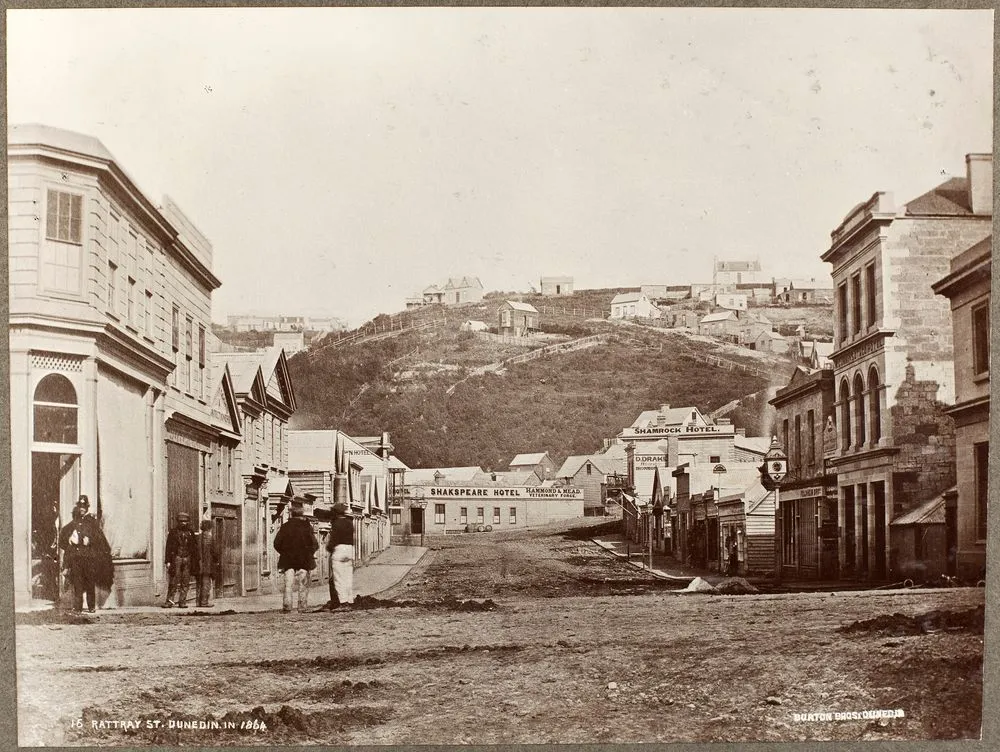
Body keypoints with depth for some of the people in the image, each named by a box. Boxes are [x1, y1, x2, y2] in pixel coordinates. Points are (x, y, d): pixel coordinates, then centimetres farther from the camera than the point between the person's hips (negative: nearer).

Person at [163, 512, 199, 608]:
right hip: (176, 558, -3)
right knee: (174, 581, -7)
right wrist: (168, 561, -8)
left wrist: (195, 561, 9)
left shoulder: (190, 533, 12)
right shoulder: (173, 532, 3)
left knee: (185, 582, 1)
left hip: (188, 559, 3)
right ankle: (169, 601, -3)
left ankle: (182, 602, 5)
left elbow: (195, 547, 14)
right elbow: (169, 547, 0)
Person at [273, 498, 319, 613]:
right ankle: (302, 607, 4)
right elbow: (315, 545, -5)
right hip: (304, 560, -1)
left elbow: (277, 544, -1)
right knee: (303, 585, 5)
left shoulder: (285, 526, -1)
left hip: (288, 560, 1)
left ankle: (286, 606, -6)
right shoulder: (307, 526, -4)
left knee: (288, 584, 3)